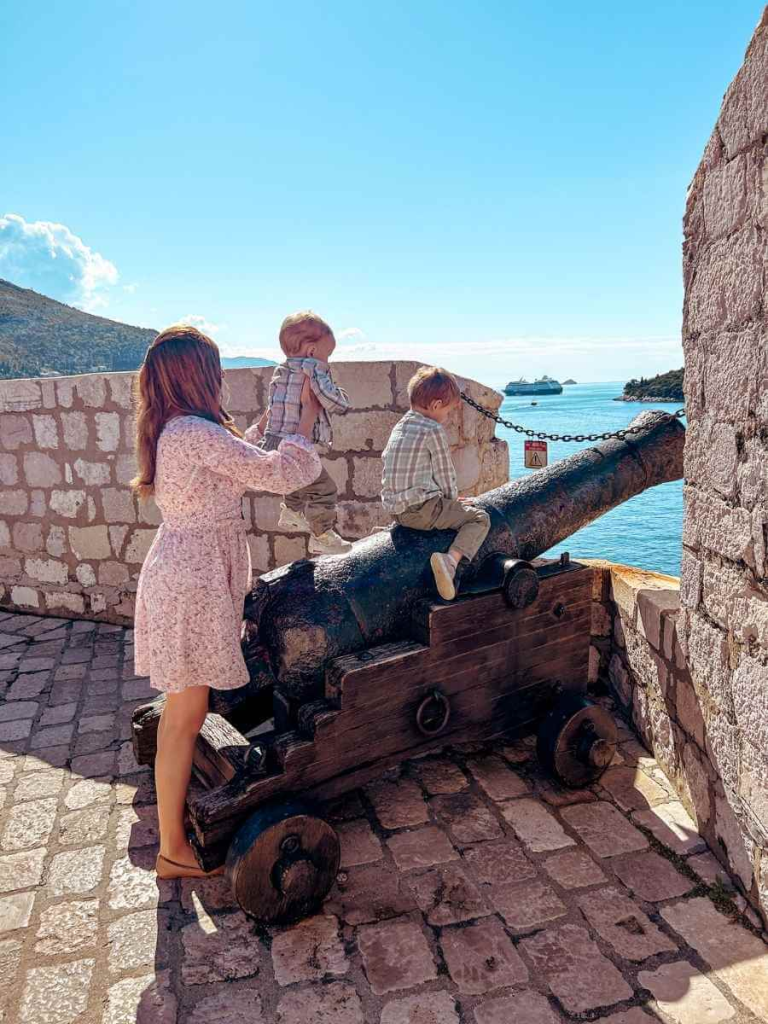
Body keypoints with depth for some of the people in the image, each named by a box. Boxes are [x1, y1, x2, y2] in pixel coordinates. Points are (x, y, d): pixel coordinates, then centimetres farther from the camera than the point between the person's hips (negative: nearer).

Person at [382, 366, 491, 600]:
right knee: (480, 519, -3)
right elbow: (445, 473, -9)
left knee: (448, 506, 36)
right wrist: (453, 498, 12)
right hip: (422, 510, -9)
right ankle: (451, 559, -25)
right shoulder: (434, 431, -12)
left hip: (396, 509, 9)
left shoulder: (399, 427, 14)